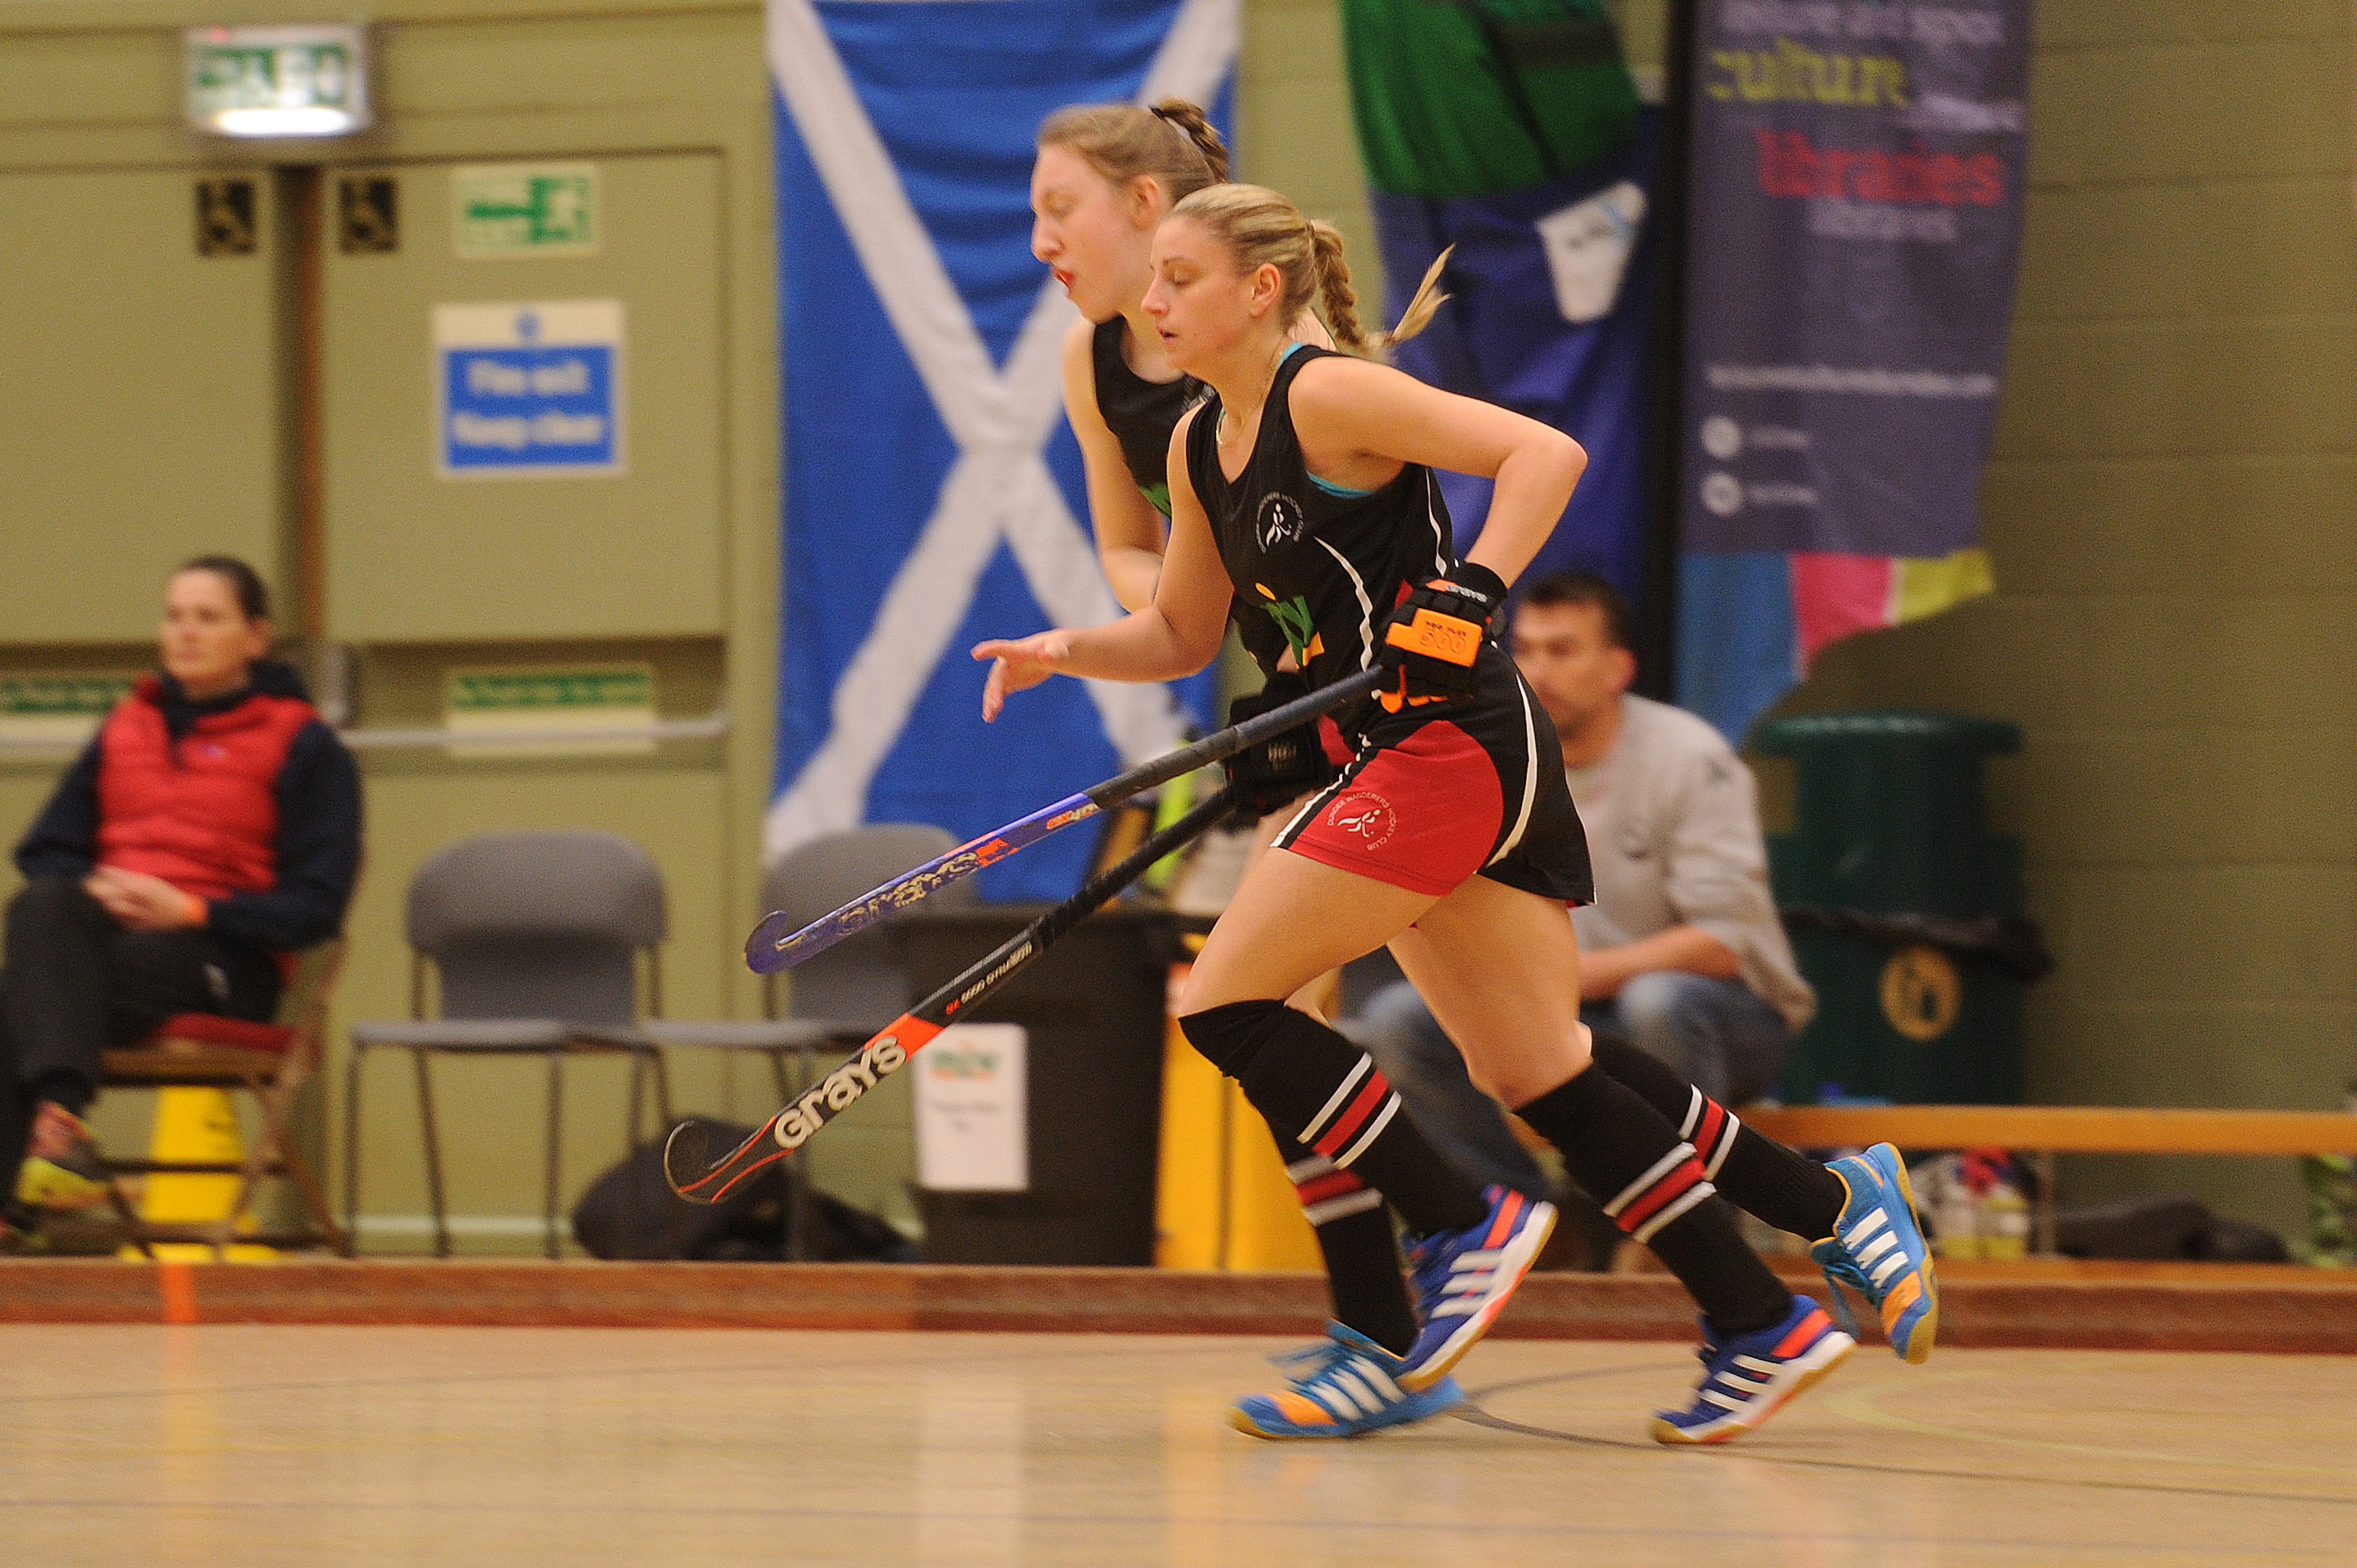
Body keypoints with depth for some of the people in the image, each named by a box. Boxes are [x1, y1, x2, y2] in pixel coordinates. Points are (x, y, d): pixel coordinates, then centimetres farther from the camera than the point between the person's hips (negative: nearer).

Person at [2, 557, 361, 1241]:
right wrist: (91, 888, -4)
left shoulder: (303, 744, 6)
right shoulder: (126, 728, 22)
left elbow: (317, 903, -1)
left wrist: (189, 910, -14)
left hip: (223, 960, -4)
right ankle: (60, 1111, -51)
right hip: (102, 924, 4)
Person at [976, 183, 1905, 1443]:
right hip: (1388, 760, 9)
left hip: (1448, 739, -9)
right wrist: (1067, 651, 7)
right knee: (1534, 1077, 8)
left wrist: (1468, 597, -27)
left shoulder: (1325, 396, -11)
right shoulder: (1200, 445, 15)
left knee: (1225, 1001, -9)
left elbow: (1546, 455, -18)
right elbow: (1183, 634, 25)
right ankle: (1764, 1325, 10)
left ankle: (1462, 1225, -3)